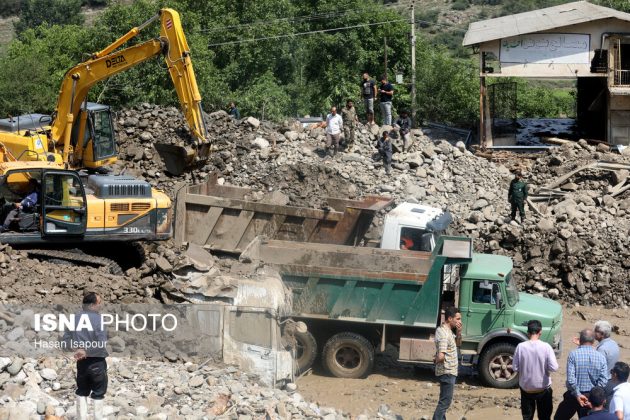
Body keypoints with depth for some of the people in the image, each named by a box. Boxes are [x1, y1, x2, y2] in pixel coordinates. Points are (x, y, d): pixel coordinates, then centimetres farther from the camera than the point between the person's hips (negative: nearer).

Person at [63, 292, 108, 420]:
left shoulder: (75, 318, 0)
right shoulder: (99, 319, -18)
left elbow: (66, 339, 1)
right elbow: (102, 344, -24)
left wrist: (77, 349, -6)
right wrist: (87, 352, -13)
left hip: (81, 361, 5)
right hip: (97, 362, -5)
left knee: (82, 392, 17)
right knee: (98, 394, 9)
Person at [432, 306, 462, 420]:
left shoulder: (448, 330, 8)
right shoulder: (444, 334, -23)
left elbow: (457, 343, 20)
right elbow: (441, 356, -32)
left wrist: (458, 332, 1)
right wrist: (436, 360, -9)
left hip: (449, 372, 10)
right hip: (447, 372, -10)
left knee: (445, 400, 19)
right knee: (445, 401, -6)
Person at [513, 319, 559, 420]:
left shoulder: (520, 347, -12)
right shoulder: (546, 347, -15)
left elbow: (515, 368, -8)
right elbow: (554, 367, -17)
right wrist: (544, 366, 4)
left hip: (526, 388, 1)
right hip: (543, 388, -1)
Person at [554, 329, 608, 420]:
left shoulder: (573, 354, -14)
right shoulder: (601, 357, -5)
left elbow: (570, 378, -20)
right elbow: (603, 380, -10)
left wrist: (577, 395, -13)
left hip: (574, 395, -3)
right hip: (591, 396, 3)